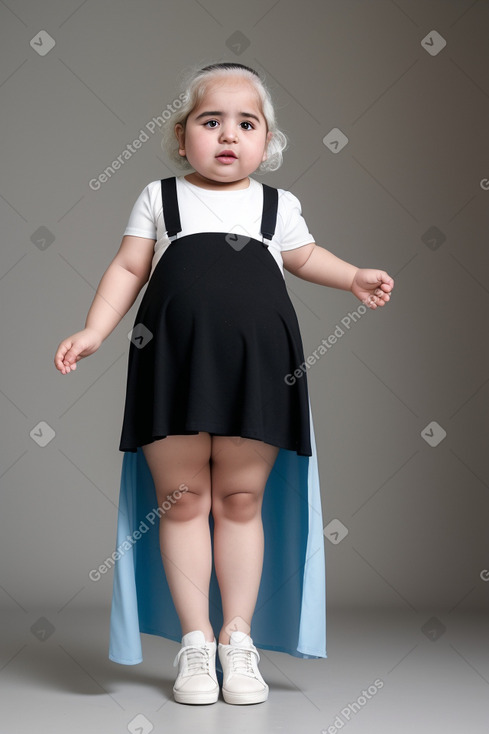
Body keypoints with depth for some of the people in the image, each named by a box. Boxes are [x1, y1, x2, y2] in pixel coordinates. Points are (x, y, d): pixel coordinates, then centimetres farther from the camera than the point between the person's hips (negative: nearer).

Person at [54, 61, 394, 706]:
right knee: (181, 499, 0)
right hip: (173, 362, 0)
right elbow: (128, 269, 12)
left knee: (242, 500, 2)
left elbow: (305, 257, 33)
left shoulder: (278, 205, 17)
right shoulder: (159, 197, 13)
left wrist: (354, 278, 17)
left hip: (257, 365, 1)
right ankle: (195, 641, 10)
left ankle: (238, 639, 12)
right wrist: (93, 332, 2)